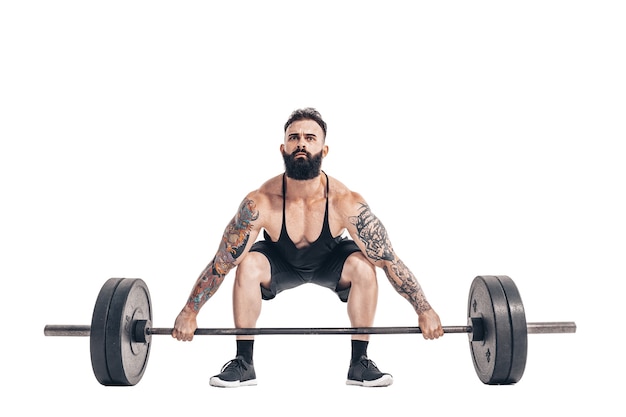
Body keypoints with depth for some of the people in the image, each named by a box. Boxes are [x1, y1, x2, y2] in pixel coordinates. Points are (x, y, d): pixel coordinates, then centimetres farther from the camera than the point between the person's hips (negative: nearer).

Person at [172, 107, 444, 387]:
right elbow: (221, 263, -26)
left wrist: (425, 311, -25)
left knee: (363, 266, -30)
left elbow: (389, 260, -28)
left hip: (330, 261, 0)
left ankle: (359, 363, -13)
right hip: (280, 262, 0)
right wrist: (189, 313, -23)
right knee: (248, 266, -30)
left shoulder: (345, 203, -35)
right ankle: (243, 363, -14)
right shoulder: (261, 203, -35)